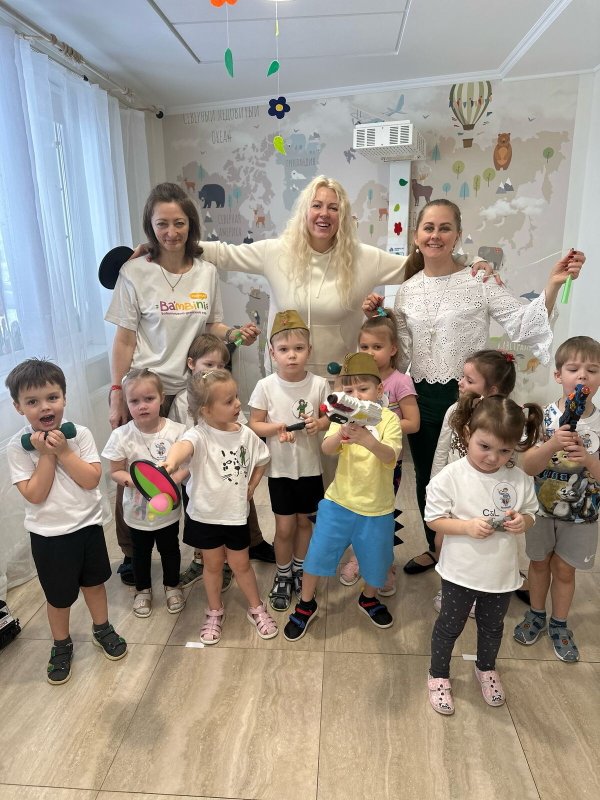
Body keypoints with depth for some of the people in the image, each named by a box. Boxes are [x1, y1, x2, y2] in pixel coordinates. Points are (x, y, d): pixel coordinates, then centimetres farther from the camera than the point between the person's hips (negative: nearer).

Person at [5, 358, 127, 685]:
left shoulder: (79, 435, -10)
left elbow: (92, 479, -17)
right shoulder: (18, 447, -13)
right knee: (59, 596, 14)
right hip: (49, 535, -1)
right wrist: (46, 455, -23)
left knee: (94, 582, 20)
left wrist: (63, 451, -22)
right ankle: (61, 645, 40)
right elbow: (34, 495, -19)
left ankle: (102, 628, 44)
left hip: (88, 525, 2)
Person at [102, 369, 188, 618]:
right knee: (141, 552, 22)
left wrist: (175, 478, -27)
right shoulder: (121, 436, -17)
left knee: (170, 549, 21)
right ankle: (143, 590, 47)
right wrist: (131, 479, -27)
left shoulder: (177, 431, -18)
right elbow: (115, 471, -8)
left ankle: (172, 586, 46)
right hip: (137, 510, 0)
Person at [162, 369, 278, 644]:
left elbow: (261, 460, 12)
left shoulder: (245, 434, -7)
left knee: (240, 564, 16)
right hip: (205, 514, -2)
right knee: (213, 564, 17)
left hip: (236, 513, 2)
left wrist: (250, 487, 2)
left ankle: (256, 609, 38)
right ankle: (215, 612, 40)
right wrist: (171, 461, -70)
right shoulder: (200, 435, -23)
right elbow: (185, 445, -48)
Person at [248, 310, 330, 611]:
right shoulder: (265, 386, -12)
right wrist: (276, 427, -24)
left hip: (310, 467, 2)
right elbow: (254, 425, -6)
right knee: (285, 527, 8)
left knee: (305, 521, 18)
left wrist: (319, 424, -20)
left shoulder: (319, 384, -10)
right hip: (280, 468, -1)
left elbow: (330, 418, 2)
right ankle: (283, 575, 32)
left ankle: (299, 568, 42)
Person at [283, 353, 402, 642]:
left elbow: (390, 456, -28)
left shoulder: (389, 419, -12)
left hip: (376, 507, -1)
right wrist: (342, 433, -46)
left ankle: (368, 599, 48)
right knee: (318, 553, 6)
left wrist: (367, 440, -49)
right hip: (338, 501, 1)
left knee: (376, 559, 16)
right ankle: (305, 605, 32)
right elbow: (327, 448, -23)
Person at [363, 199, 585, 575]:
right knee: (426, 477, 17)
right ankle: (434, 549, 41)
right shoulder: (408, 290, 6)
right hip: (423, 398, 5)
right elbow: (401, 351, 8)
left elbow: (524, 325, -15)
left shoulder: (479, 281, -8)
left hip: (465, 396, -4)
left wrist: (553, 285, -27)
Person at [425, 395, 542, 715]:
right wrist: (468, 526, -28)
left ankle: (486, 668, 55)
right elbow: (434, 519, -14)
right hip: (460, 572, -3)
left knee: (492, 626, 27)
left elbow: (530, 515, 4)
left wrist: (522, 522, -19)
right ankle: (438, 675, 41)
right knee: (450, 626, 17)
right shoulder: (450, 477, -20)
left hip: (502, 574, 4)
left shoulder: (520, 480, -10)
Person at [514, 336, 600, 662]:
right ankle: (536, 614, 40)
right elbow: (528, 467, -18)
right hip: (541, 506, 0)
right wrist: (552, 445, -36)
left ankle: (559, 624, 37)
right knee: (539, 562, 18)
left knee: (564, 570, 15)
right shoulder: (543, 417, -15)